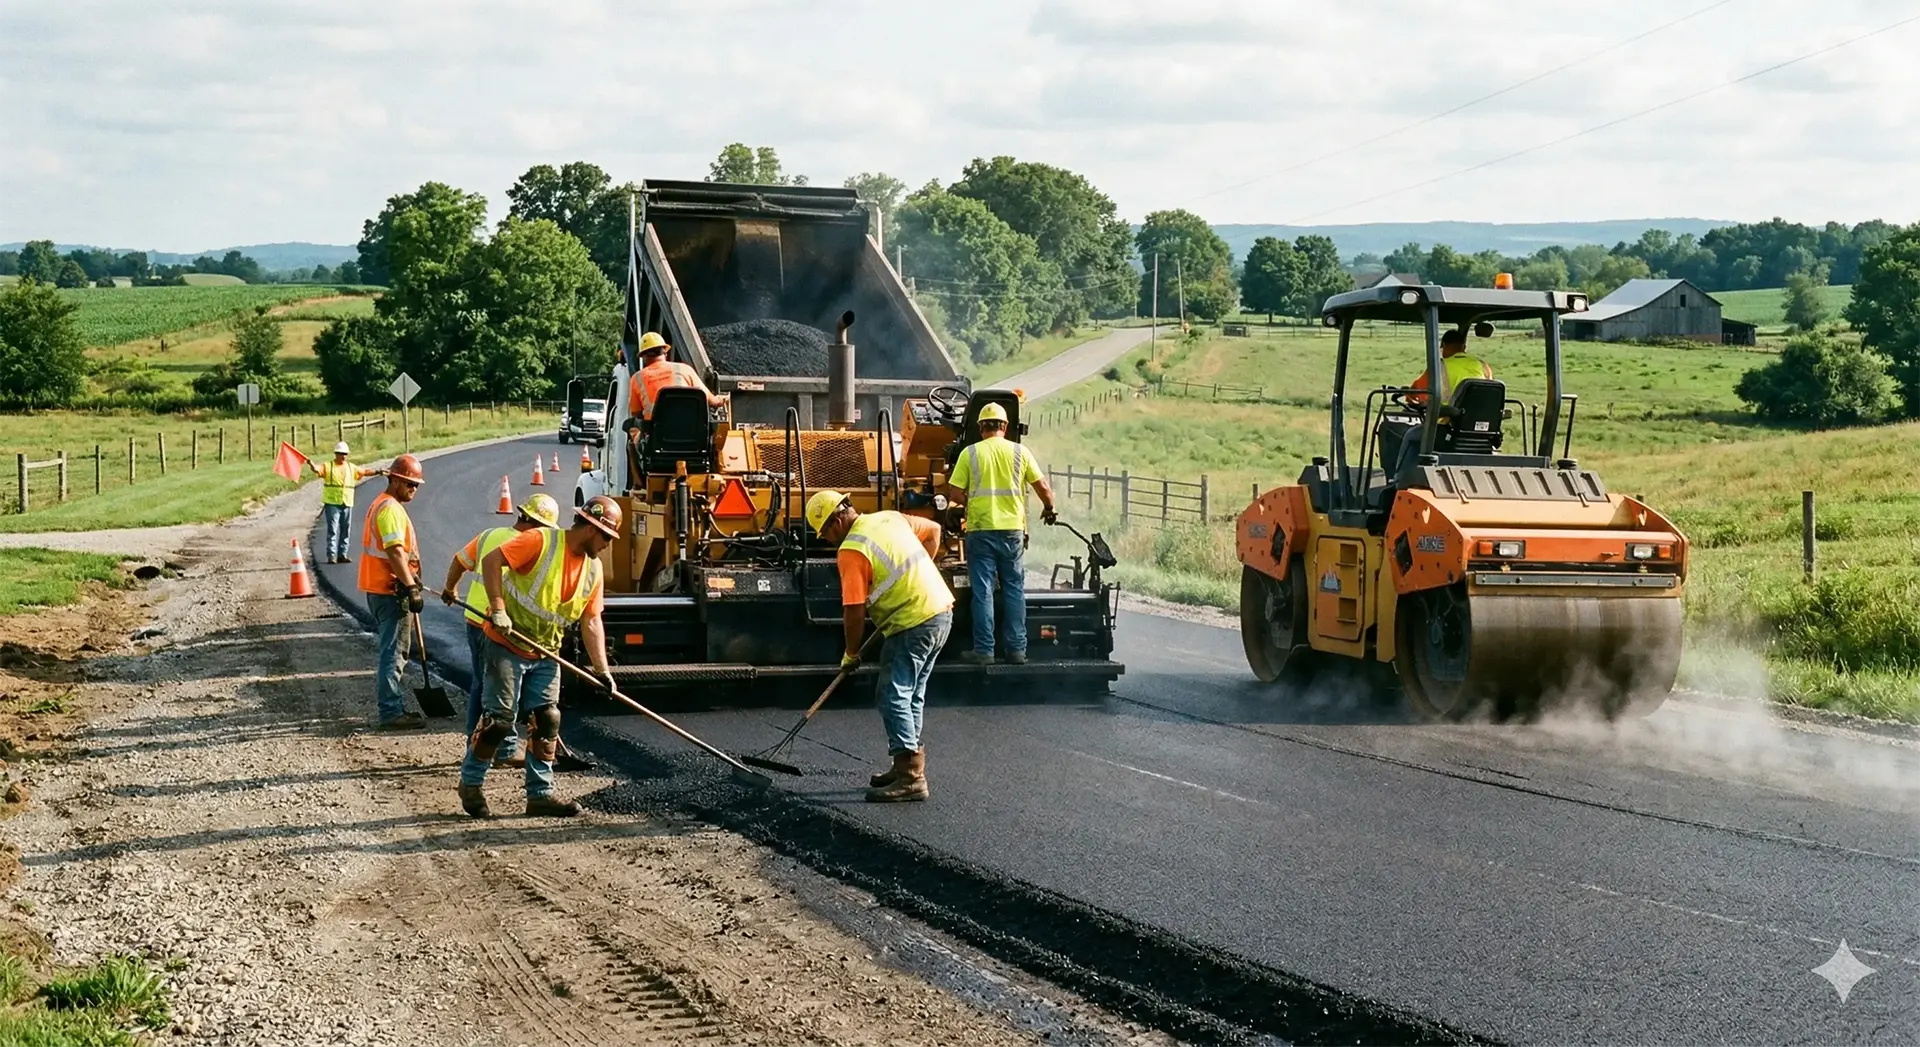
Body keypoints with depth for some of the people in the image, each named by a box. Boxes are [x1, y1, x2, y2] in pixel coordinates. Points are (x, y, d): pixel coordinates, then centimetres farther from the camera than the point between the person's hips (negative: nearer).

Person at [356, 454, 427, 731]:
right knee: (394, 653, -8)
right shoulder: (390, 509, -16)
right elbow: (395, 552, -24)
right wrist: (411, 587, -25)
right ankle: (391, 712, -7)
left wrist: (410, 582, 24)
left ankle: (392, 706, 23)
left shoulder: (381, 505, 19)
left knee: (394, 650, 17)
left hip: (380, 590, 11)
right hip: (390, 591, -11)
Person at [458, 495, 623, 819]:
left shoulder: (593, 568, 5)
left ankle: (541, 793, 11)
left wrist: (601, 669, -1)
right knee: (498, 718, -6)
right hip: (507, 644, -7)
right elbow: (491, 561, -22)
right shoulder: (541, 541, -17)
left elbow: (591, 622, 7)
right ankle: (470, 783, 9)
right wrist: (497, 609, -27)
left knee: (546, 720, 4)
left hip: (544, 654, 7)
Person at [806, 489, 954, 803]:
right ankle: (909, 765, 23)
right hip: (942, 610, 9)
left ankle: (910, 778, -11)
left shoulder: (852, 551, -13)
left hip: (913, 624, -9)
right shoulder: (890, 519, 11)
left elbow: (854, 611, -13)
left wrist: (851, 654, 1)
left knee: (893, 696, -6)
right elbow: (933, 530, 26)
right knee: (911, 695, 18)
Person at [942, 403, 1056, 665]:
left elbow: (954, 494, -4)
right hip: (1012, 530, 1)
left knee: (982, 591, 2)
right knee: (1014, 590, 9)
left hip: (980, 529, -1)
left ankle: (984, 650, 0)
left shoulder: (970, 453, -2)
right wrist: (1049, 509, 23)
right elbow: (1043, 487, 3)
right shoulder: (1019, 452, 2)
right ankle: (1016, 649, 9)